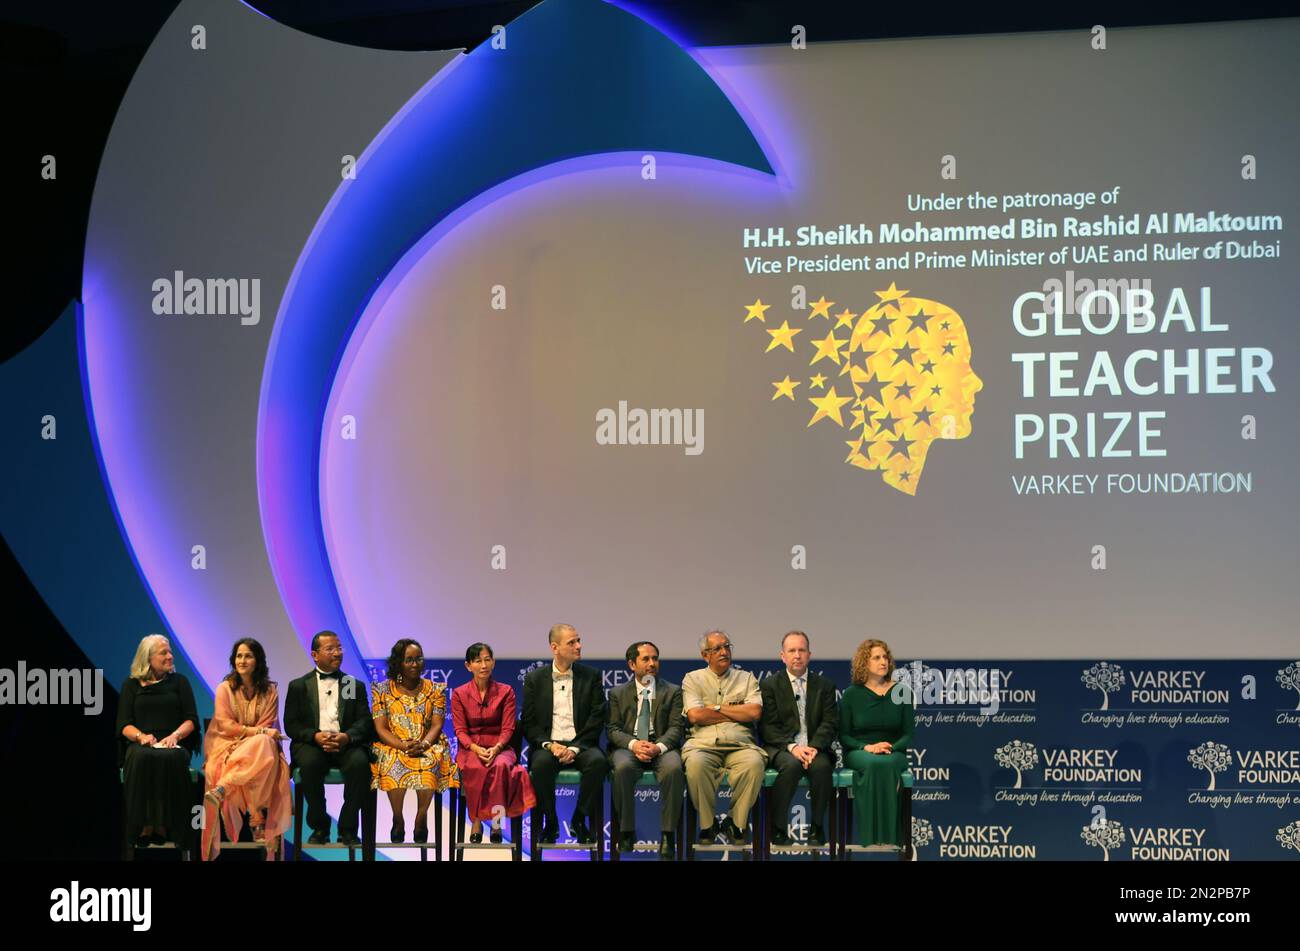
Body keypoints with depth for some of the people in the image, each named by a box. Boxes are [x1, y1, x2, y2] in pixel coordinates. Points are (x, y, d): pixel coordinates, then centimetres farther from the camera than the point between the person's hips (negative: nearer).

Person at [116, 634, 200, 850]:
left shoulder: (179, 681, 17)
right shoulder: (131, 685, 17)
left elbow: (191, 719, 9)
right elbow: (124, 725, 8)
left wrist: (175, 735, -12)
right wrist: (141, 736, -14)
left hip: (173, 745, 0)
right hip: (141, 745, 0)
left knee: (171, 759, -37)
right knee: (141, 759, -37)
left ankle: (163, 825, -34)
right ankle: (144, 826, -35)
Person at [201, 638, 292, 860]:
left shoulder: (270, 691, 11)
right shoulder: (225, 688, 7)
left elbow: (270, 728, 3)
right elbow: (224, 725, -4)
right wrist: (257, 731, -15)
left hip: (259, 745, 2)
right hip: (227, 746, -2)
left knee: (265, 744, -37)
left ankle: (221, 790, -45)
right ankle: (257, 818, -42)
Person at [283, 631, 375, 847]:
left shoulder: (355, 686, 20)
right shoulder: (298, 686, 16)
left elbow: (365, 722, 8)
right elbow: (291, 725, 6)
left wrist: (347, 736, -14)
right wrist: (315, 736, -14)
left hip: (346, 744, 1)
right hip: (311, 744, -1)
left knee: (360, 762, -33)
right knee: (310, 763, -35)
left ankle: (347, 829, -19)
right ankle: (319, 827, -16)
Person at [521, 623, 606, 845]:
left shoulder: (590, 677, 9)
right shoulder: (534, 679, 9)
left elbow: (597, 719, 2)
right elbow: (529, 723, 5)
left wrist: (575, 748, -11)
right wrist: (549, 745, -13)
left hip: (580, 745, 0)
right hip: (547, 744, 0)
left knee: (598, 761, -33)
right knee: (541, 764, -35)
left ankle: (579, 820, -12)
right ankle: (550, 823, -13)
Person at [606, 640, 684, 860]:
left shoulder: (673, 691, 14)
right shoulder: (618, 693, 15)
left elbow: (675, 727, 3)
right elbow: (613, 728, 5)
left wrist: (658, 746, -18)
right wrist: (634, 744, -16)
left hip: (662, 747, 0)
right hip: (628, 746, 0)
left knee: (673, 769, -34)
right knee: (622, 767, -35)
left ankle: (667, 835, -27)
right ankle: (627, 832, -22)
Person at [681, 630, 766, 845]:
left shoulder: (746, 678, 19)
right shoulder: (693, 679, 15)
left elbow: (755, 712, 1)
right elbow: (695, 716, -2)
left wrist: (716, 708, 3)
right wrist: (738, 713, 4)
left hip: (740, 745, 1)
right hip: (704, 744, -1)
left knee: (755, 763, -34)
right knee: (695, 763, -37)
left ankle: (736, 824, -15)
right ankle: (707, 825, -16)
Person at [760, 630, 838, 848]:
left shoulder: (824, 686, 14)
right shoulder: (770, 685, 8)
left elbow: (830, 723, 4)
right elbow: (768, 726, -1)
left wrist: (814, 747, -15)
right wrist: (792, 747, -16)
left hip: (815, 748, 2)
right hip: (781, 748, -1)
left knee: (822, 766, -32)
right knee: (792, 765, -35)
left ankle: (816, 828, -14)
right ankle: (778, 828, -21)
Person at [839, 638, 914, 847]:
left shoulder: (901, 692, 7)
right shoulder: (852, 694, 4)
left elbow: (909, 733, 6)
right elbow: (843, 735, 3)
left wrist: (891, 747, -14)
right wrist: (867, 747, -15)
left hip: (893, 753, 1)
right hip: (858, 753, -1)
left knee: (886, 765, -36)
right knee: (873, 764, -37)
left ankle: (888, 837, -35)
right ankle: (869, 838, -37)